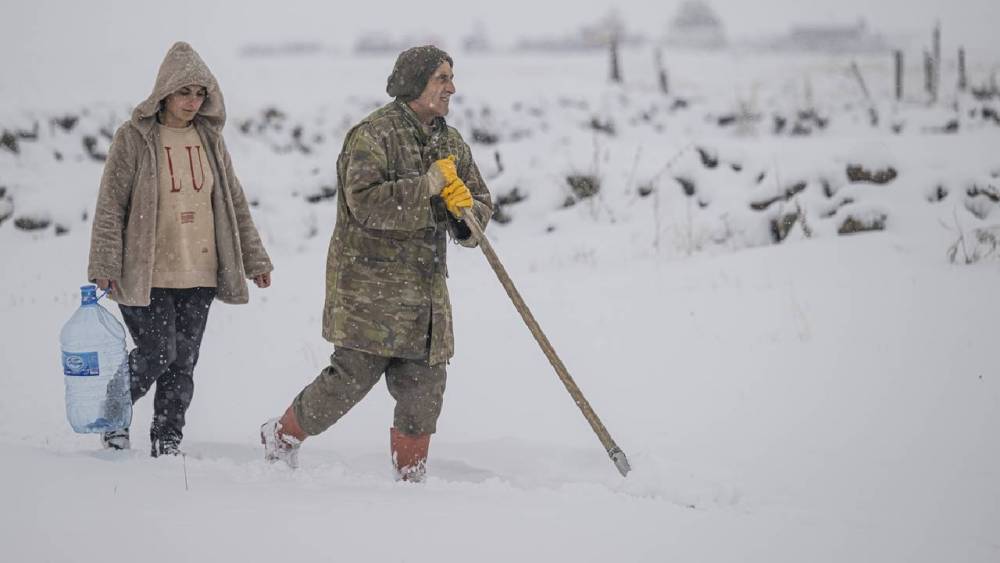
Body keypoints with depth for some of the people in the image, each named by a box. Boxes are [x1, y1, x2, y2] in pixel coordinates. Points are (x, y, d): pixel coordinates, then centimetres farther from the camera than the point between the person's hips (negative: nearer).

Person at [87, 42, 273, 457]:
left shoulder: (209, 138, 9)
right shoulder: (134, 138, -6)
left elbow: (234, 202, 16)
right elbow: (111, 206, -6)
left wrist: (254, 258, 14)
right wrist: (104, 266, -11)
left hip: (199, 274, 5)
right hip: (146, 275, -4)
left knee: (184, 362, 4)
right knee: (157, 354, -9)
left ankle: (167, 445, 15)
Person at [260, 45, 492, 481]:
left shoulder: (451, 144, 15)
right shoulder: (374, 134, -10)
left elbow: (480, 210, 17)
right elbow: (366, 202, -24)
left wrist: (467, 209, -7)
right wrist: (428, 186, -22)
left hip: (425, 290, 7)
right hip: (370, 286, -7)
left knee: (424, 388, 3)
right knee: (352, 377, -5)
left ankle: (410, 476, 15)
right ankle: (283, 435, 17)